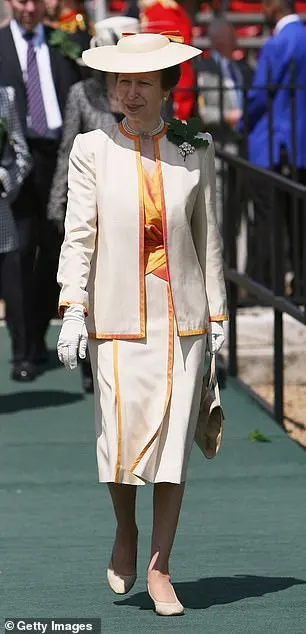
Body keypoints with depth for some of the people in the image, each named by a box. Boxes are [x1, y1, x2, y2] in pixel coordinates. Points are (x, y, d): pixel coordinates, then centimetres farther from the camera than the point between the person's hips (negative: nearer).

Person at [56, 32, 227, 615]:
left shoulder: (194, 153, 6)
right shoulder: (92, 150, 2)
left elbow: (208, 238, 10)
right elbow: (78, 234, -1)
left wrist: (217, 314, 9)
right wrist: (72, 310, -10)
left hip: (182, 317, 1)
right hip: (117, 319, -1)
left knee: (173, 439, -3)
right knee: (120, 435, -4)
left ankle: (159, 569, 6)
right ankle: (125, 532, 27)